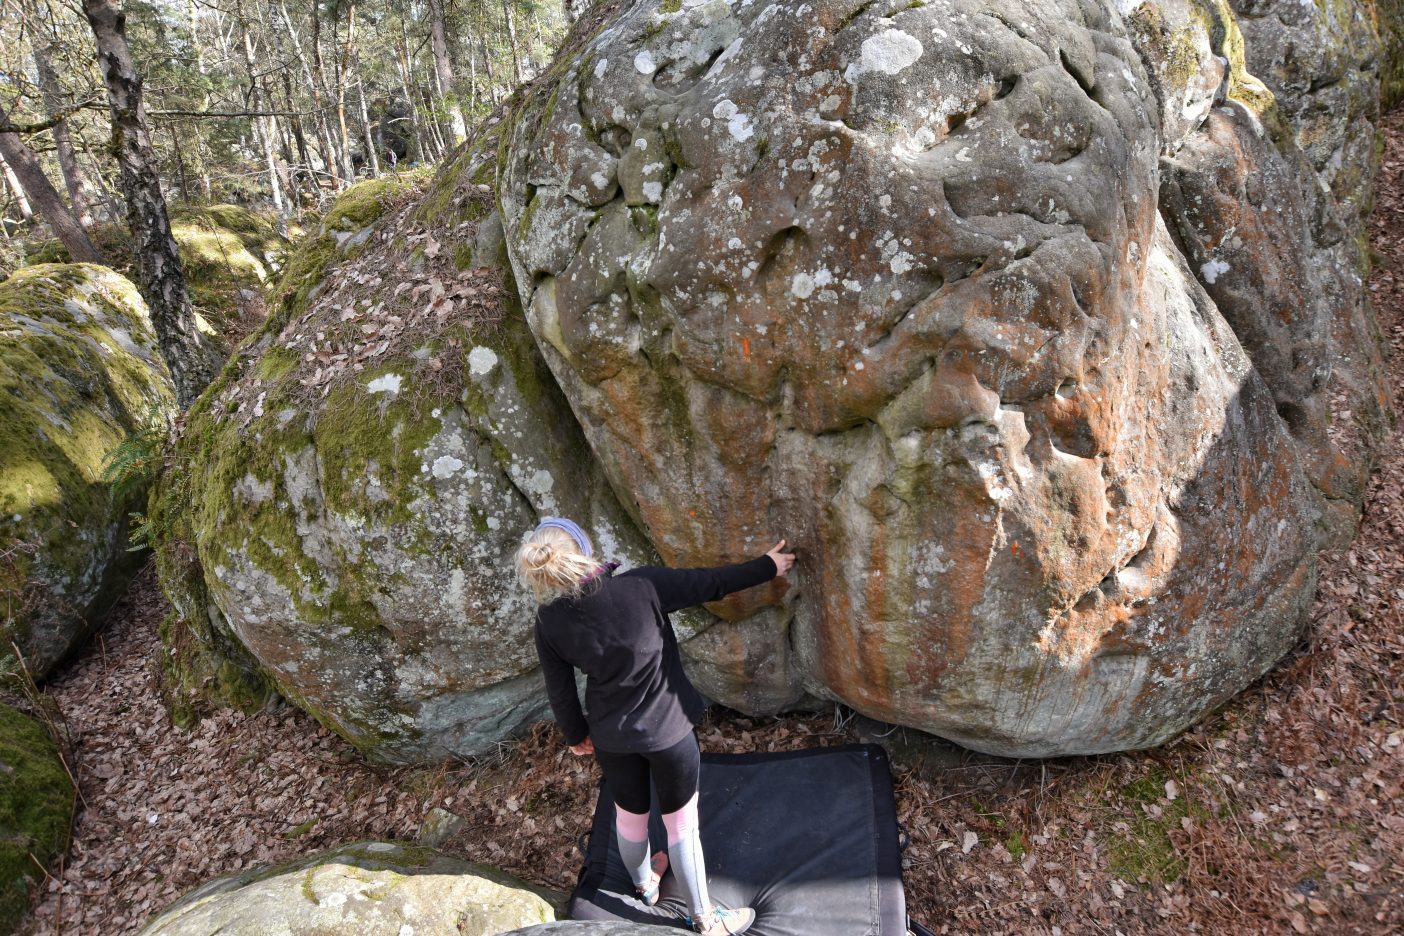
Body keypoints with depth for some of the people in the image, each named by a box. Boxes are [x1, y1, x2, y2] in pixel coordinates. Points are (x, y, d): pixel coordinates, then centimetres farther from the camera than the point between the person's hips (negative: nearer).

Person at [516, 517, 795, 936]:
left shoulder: (550, 620, -17)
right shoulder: (641, 586, -27)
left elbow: (560, 690, -4)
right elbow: (712, 583, -15)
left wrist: (576, 734, 15)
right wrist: (766, 566, 0)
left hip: (610, 736, 3)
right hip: (667, 728, -3)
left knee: (630, 813, 29)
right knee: (681, 823, 17)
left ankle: (644, 884, 57)